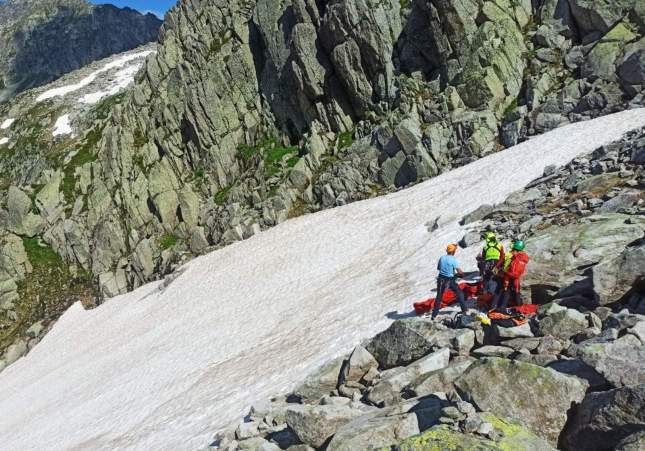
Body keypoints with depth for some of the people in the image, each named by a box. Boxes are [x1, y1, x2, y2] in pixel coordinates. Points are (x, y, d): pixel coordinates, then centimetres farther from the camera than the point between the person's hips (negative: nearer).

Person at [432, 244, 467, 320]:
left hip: (441, 279, 4)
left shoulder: (442, 258, -2)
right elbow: (459, 271, -19)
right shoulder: (453, 260, -16)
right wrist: (462, 274, 2)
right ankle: (464, 309, 20)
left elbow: (438, 268, 12)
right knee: (459, 293, 17)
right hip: (450, 280, -4)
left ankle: (434, 314, 9)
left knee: (439, 296, 9)